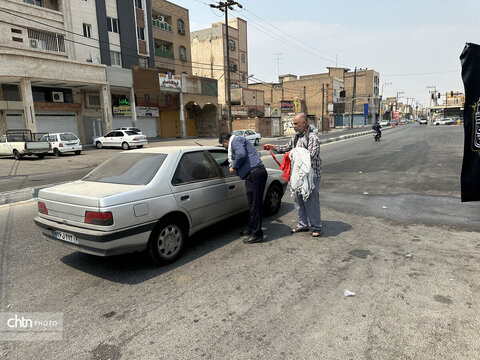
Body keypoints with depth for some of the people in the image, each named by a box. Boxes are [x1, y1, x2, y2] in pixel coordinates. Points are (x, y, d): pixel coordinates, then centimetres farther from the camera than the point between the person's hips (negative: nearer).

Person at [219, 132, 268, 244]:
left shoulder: (235, 140, -3)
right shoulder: (239, 140, 29)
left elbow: (241, 155, -20)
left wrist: (234, 167, -7)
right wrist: (234, 167, 32)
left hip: (254, 174, -11)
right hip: (259, 172, 11)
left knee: (254, 205, -7)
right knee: (254, 204, 18)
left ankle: (257, 234, -1)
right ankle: (252, 229, 31)